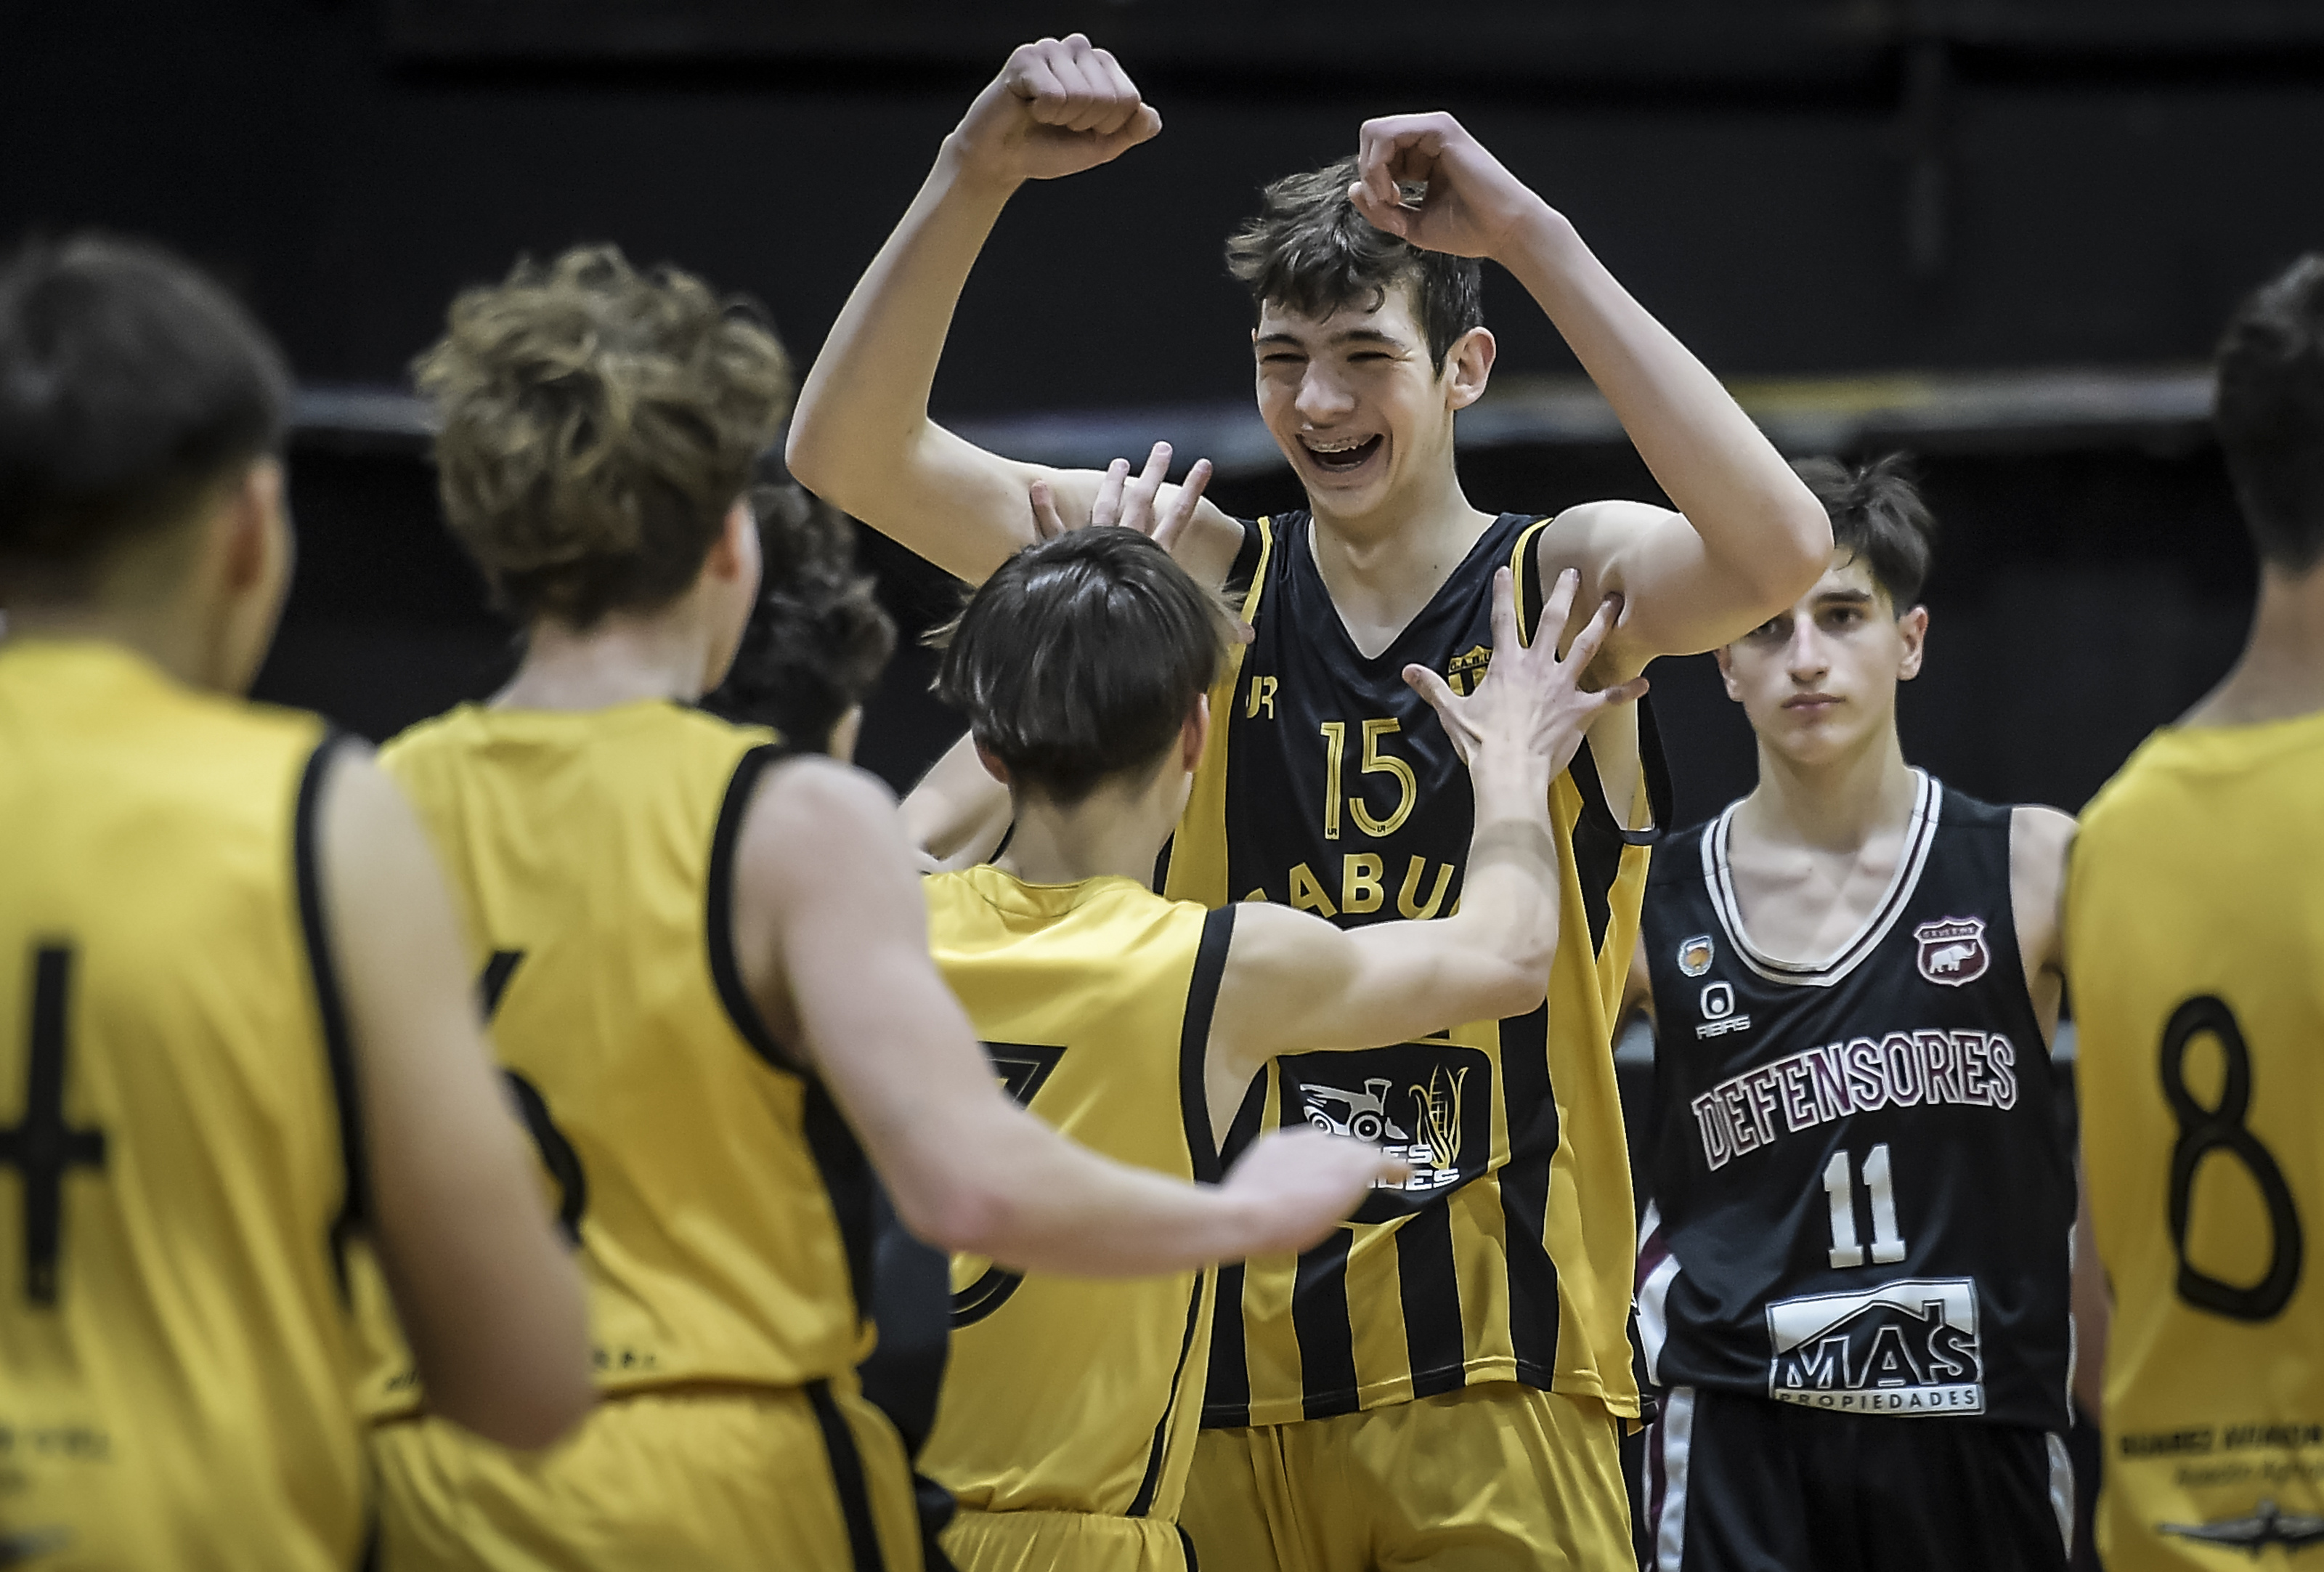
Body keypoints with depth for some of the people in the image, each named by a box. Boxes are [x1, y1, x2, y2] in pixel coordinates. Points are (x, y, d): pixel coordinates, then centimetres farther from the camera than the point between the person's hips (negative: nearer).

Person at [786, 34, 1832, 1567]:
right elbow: (847, 456, -1)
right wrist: (976, 176, -14)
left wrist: (1535, 236, -23)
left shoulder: (1566, 581, -1)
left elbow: (1781, 552, -24)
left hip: (1498, 1370, -2)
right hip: (1229, 1358, 2)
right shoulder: (1200, 579, 5)